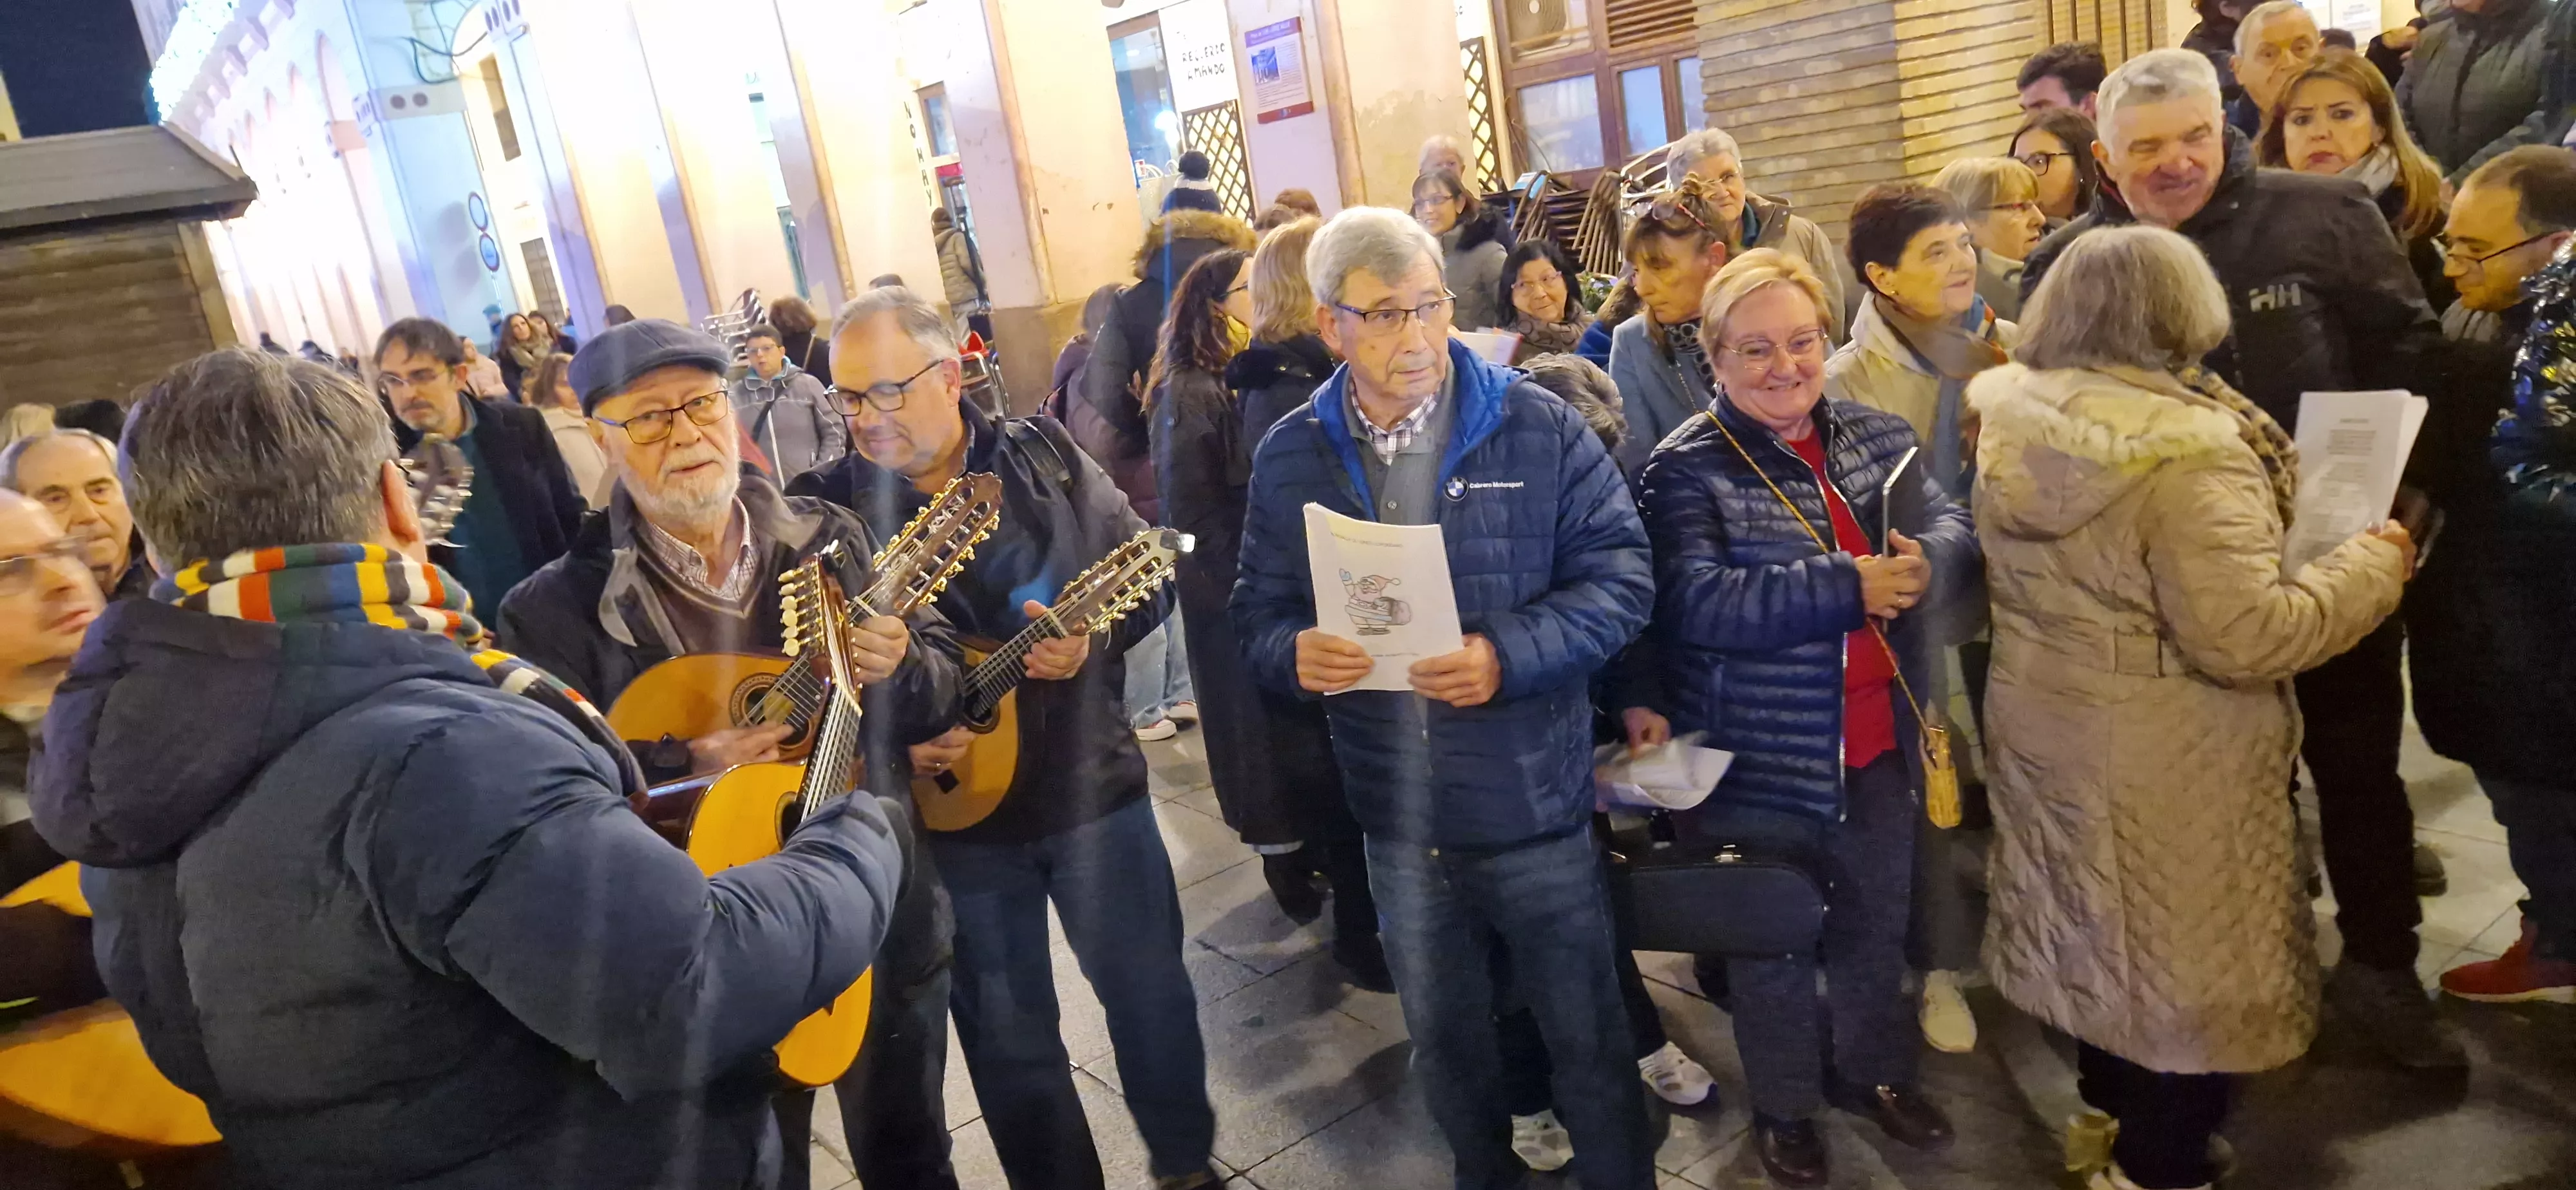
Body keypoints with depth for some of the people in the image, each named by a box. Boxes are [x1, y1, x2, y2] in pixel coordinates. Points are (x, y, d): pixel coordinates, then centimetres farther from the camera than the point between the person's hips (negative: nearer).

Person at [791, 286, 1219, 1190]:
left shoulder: (1044, 456, -3)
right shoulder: (826, 509, -6)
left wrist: (1096, 631, -19)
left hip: (1093, 783, 1)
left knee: (1149, 987, 15)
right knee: (1005, 1032, 14)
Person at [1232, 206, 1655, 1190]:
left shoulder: (1538, 427, -10)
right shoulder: (1289, 458, -1)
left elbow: (1620, 577, -10)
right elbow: (1258, 614, 4)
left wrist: (1510, 657, -25)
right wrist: (1295, 652, -20)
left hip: (1533, 805, -3)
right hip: (1396, 820, 3)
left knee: (1585, 1036, 15)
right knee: (1443, 1038, 23)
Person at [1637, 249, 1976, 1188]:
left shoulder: (1877, 436, 3)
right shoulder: (1686, 469, -16)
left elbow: (1952, 530, -4)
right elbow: (1696, 602, -29)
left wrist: (1920, 564, -28)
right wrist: (1849, 587, -30)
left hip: (1875, 748, 5)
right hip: (1759, 761, -5)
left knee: (1876, 923, 25)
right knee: (1771, 943, 16)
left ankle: (1873, 1068, 50)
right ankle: (1784, 1104, 39)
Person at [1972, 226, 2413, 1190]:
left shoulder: (2014, 431, -3)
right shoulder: (2187, 452, -25)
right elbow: (2243, 637, -25)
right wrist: (2371, 566, -11)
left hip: (2046, 725, 7)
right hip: (2163, 760, -7)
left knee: (2107, 926, 24)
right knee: (2187, 957, 12)